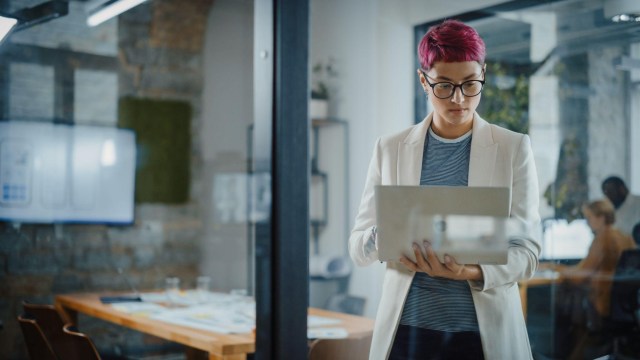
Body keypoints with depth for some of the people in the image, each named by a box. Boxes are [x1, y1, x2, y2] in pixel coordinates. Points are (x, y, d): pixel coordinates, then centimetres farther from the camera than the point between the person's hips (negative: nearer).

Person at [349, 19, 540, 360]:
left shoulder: (514, 149, 0)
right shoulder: (390, 149, 3)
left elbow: (526, 250, -3)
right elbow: (358, 247, 4)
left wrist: (473, 273, -21)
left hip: (485, 330, -1)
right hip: (406, 329, 1)